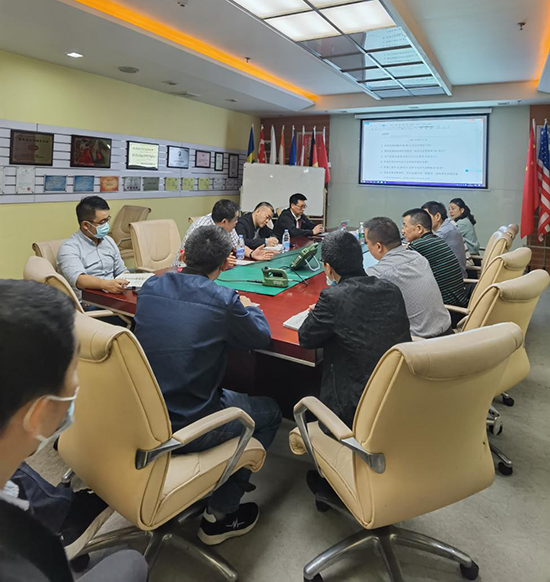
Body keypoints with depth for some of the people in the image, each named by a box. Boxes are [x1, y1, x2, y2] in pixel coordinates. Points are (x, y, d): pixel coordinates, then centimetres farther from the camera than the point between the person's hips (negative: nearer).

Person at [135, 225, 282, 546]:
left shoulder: (150, 287, -3)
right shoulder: (224, 300, -19)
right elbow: (262, 338, -1)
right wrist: (249, 308, 18)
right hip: (189, 428, -6)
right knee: (270, 412, 16)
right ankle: (220, 514, 19)